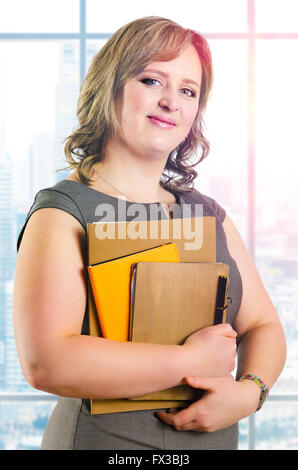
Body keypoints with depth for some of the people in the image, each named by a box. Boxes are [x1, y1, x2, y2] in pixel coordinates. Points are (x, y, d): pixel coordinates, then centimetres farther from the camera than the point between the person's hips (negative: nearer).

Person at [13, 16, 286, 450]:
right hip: (103, 438, -5)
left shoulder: (208, 213, 6)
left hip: (215, 437, 6)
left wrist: (249, 391, -14)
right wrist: (190, 361, -20)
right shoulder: (63, 212, -13)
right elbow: (45, 361, -25)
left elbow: (263, 325, 7)